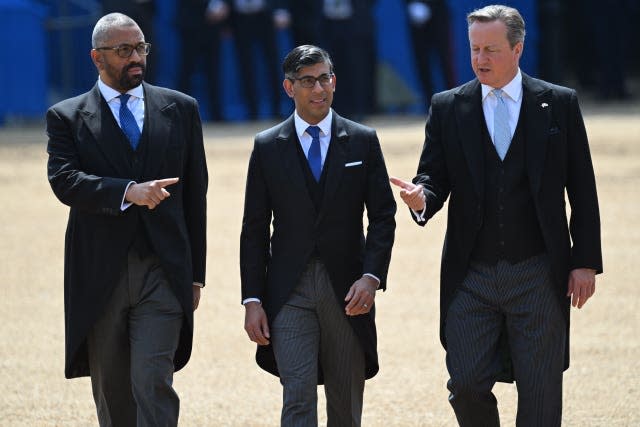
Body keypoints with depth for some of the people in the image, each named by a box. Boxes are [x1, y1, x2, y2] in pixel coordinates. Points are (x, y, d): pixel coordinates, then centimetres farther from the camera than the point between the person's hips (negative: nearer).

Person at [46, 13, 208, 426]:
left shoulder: (180, 109, 10)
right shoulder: (67, 117, 5)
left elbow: (195, 193, 12)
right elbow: (64, 180, -11)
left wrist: (196, 274, 9)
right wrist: (128, 192, -26)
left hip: (163, 272, 0)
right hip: (99, 278, 1)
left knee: (153, 384, -13)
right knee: (112, 392, 10)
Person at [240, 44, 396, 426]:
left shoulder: (363, 141, 6)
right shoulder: (268, 147, 5)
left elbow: (382, 216, 4)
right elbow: (255, 230, 5)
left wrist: (372, 276, -11)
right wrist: (252, 300, -1)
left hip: (347, 293, 1)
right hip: (289, 293, -1)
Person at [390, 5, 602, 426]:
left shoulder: (559, 104, 3)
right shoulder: (448, 108, 6)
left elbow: (582, 190, 4)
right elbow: (434, 176, 6)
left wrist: (586, 262, -1)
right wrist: (421, 197, -19)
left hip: (539, 276, -1)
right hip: (471, 277, 1)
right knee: (466, 384, -5)